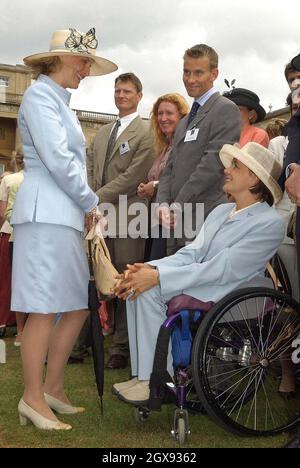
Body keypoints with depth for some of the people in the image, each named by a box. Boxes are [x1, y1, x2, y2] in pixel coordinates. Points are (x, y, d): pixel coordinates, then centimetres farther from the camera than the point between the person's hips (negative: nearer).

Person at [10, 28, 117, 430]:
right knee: (45, 310, -7)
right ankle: (33, 398, 3)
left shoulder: (60, 100, 24)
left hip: (65, 214, 10)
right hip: (46, 212, -9)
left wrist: (84, 206, 13)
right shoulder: (40, 95, -5)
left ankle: (52, 387, 19)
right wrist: (91, 202, -5)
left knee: (77, 307, 9)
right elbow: (56, 159, -15)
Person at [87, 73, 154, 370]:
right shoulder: (102, 133, 21)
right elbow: (90, 171, 17)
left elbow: (132, 177, -11)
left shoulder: (145, 133, -1)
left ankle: (120, 348, 8)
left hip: (125, 216, -6)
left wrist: (96, 199, -12)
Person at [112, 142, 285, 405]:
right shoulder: (221, 212, 16)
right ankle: (143, 374, -12)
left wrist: (157, 277, -23)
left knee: (150, 291, -24)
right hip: (200, 281, 8)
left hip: (228, 297, -8)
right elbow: (192, 253, 9)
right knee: (137, 283, -14)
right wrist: (150, 268, -10)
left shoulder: (269, 223, -12)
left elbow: (222, 270, -20)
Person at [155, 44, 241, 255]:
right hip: (177, 223, 8)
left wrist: (178, 207, -12)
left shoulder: (226, 109, -5)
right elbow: (171, 168, 17)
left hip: (205, 223, -8)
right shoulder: (185, 121, 23)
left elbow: (213, 163, -14)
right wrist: (163, 205, -1)